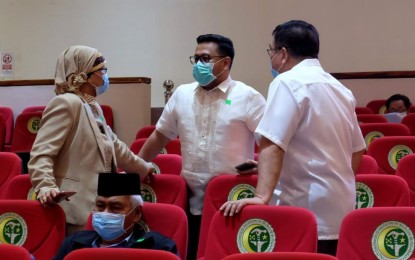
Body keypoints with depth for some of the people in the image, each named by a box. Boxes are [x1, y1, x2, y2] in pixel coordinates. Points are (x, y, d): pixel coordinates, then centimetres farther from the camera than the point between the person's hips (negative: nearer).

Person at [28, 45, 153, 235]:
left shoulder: (92, 106, 18)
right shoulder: (66, 103, -13)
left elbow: (113, 147, 29)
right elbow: (41, 153, -22)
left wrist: (144, 169, 36)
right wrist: (45, 188, -37)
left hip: (96, 204, 10)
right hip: (78, 206, -10)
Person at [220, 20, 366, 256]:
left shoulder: (288, 82, -11)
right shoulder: (340, 89, 15)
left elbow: (272, 145, -21)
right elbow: (357, 150, 20)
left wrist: (262, 196, -28)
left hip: (305, 212, -8)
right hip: (340, 210, 8)